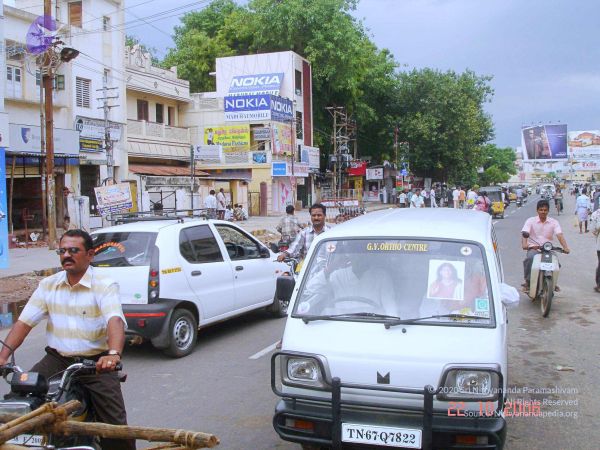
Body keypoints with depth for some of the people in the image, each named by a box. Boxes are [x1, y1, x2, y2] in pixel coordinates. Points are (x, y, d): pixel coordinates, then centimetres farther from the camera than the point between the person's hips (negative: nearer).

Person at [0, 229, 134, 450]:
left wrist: (113, 354, -45)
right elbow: (25, 322, 5)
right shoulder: (48, 285, 7)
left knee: (115, 423, -10)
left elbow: (115, 320, -26)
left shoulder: (105, 286, -9)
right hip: (57, 359, 4)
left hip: (95, 362, -4)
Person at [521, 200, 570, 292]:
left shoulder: (554, 222, 6)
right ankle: (528, 281, -16)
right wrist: (524, 244, -34)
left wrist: (565, 247, -25)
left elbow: (559, 235, -7)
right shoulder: (530, 221, 1)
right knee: (529, 258, -33)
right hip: (533, 248, -2)